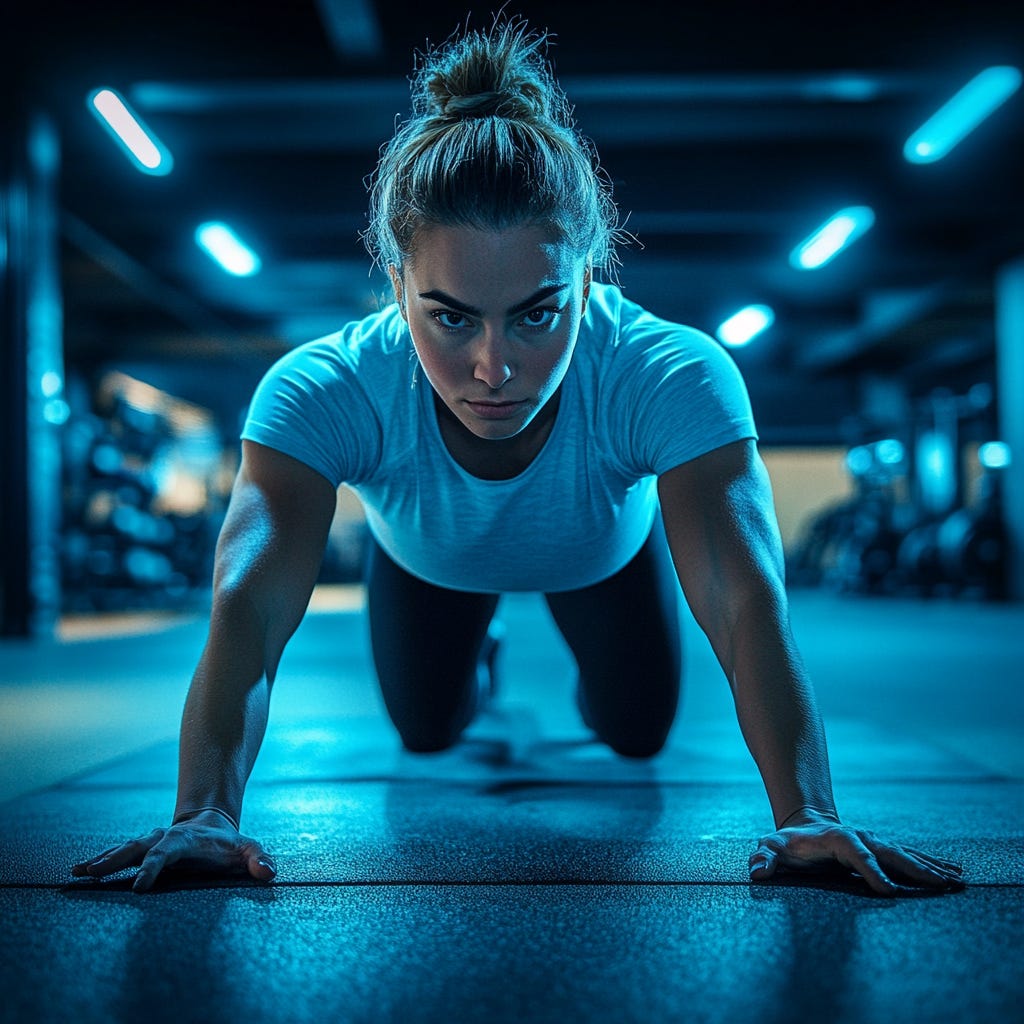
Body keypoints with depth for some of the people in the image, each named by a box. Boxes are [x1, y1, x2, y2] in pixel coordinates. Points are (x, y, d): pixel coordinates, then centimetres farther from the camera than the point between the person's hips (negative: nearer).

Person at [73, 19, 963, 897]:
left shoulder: (673, 378, -45)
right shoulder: (323, 391, -44)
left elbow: (747, 603, -53)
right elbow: (250, 606, -51)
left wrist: (806, 814, -66)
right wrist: (206, 812, -66)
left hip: (608, 553, 0)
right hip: (428, 564, 0)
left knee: (639, 733, 15)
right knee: (426, 729, 18)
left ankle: (592, 690, 52)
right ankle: (480, 667, 54)